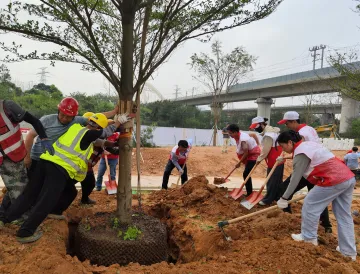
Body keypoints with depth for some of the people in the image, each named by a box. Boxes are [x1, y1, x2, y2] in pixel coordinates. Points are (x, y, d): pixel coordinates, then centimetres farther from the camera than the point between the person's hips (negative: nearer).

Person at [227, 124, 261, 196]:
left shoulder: (242, 140, -30)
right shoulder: (239, 135, -2)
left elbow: (246, 153, -27)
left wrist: (239, 163, -17)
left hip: (253, 155, -10)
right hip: (249, 154, 10)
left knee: (246, 174, -13)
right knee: (247, 174, 14)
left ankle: (249, 194, -6)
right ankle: (249, 192, 26)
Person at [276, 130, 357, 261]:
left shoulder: (301, 153, -11)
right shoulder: (308, 144, 18)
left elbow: (295, 178, -11)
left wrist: (284, 198, -4)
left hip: (334, 180, -10)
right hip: (348, 177, 10)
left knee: (310, 205, 5)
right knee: (344, 215, 15)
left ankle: (309, 237, 18)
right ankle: (348, 251, 22)